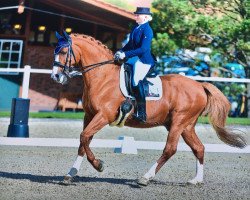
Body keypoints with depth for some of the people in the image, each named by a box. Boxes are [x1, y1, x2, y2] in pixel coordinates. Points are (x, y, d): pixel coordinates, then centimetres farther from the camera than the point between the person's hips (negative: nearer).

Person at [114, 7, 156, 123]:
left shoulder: (147, 30, -16)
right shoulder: (135, 28, 11)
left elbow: (143, 49, -24)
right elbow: (130, 44, 19)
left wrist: (125, 54, -26)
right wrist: (121, 51, 2)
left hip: (144, 60, -11)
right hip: (134, 58, 11)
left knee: (136, 80, -22)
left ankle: (141, 113, -20)